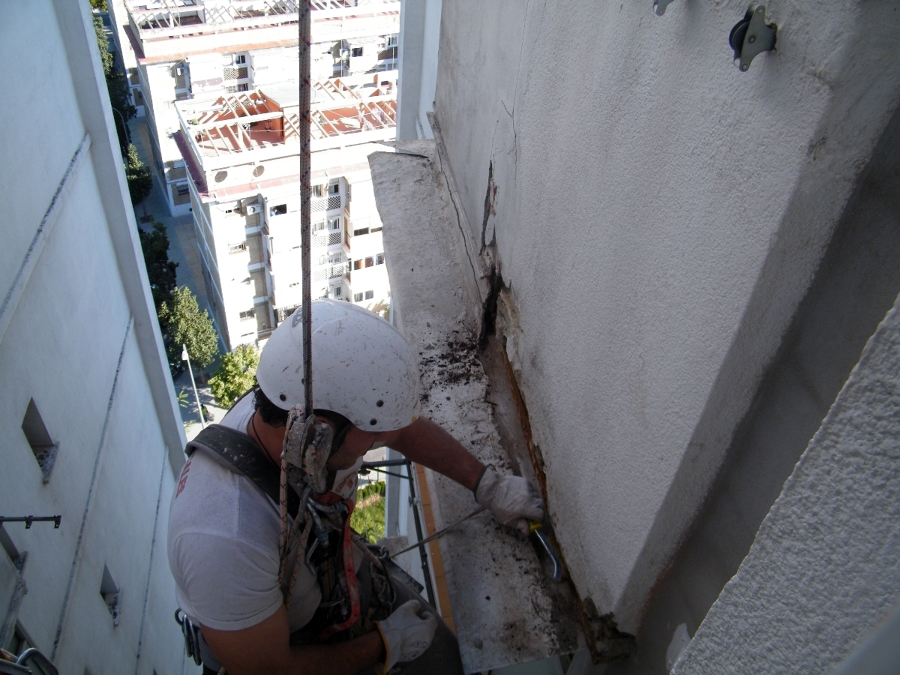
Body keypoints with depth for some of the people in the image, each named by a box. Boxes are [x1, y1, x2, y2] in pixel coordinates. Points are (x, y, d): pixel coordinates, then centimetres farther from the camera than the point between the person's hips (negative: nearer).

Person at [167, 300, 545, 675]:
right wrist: (386, 644, -15)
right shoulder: (226, 540, -43)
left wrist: (488, 485, 0)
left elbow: (408, 427, -4)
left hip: (351, 580, 5)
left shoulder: (309, 405, -25)